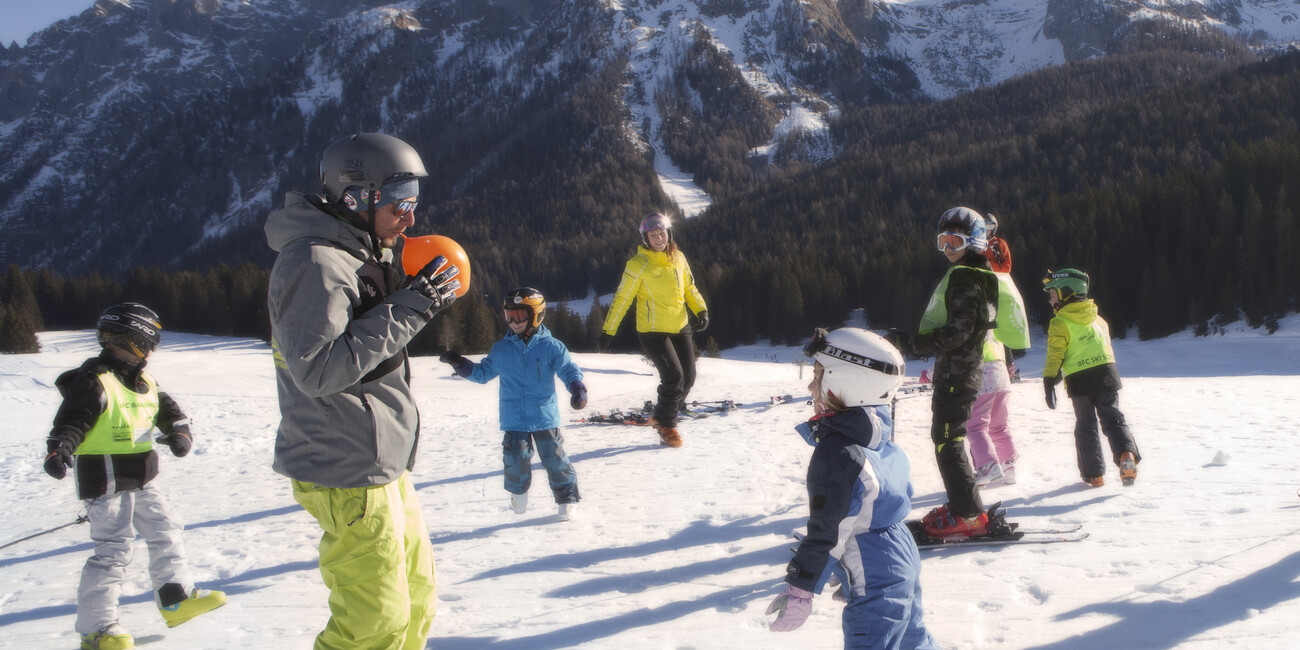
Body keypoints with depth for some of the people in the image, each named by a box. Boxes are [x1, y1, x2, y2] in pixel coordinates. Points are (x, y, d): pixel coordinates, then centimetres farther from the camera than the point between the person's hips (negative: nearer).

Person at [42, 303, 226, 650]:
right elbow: (71, 420, -21)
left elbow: (166, 409, 17)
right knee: (113, 550, -10)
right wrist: (58, 450, -37)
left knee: (164, 533, 15)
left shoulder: (145, 382, 12)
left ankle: (176, 598, 29)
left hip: (142, 479, 9)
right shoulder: (94, 382, -15)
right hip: (106, 481, -9)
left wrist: (178, 431, -3)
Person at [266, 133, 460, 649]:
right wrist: (409, 309, -23)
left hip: (383, 464, 10)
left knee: (416, 599, 18)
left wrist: (419, 299, 6)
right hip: (349, 474, -10)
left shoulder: (362, 256, 15)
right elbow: (318, 368, -26)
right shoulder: (314, 263, -17)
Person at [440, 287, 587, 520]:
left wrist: (578, 389, -21)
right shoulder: (501, 349, 6)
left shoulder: (551, 347, -4)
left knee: (555, 458, 0)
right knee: (515, 459, -1)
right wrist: (459, 363, 4)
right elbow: (482, 373, 16)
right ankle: (518, 492, 28)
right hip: (514, 420, 2)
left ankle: (567, 498, 18)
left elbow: (570, 371, -3)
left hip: (545, 417, -2)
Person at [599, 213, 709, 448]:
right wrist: (608, 331, -10)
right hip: (653, 331, -6)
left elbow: (690, 288, 16)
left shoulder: (678, 258, 5)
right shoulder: (638, 265, -10)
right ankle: (666, 425, 5)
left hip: (681, 328, 6)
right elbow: (622, 298, -8)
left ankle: (662, 416, 26)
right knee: (674, 376, -16)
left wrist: (701, 311, 0)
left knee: (688, 378, 3)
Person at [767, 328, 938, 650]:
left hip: (876, 586, -10)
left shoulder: (837, 454, -24)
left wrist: (799, 589, -16)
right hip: (902, 560, 10)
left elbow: (827, 532, -23)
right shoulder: (880, 439, 5)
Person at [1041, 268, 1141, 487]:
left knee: (1086, 427, 7)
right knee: (1113, 419, 5)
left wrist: (1049, 383, -8)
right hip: (1106, 375, 4)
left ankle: (1094, 474, 11)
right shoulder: (1098, 318, 14)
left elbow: (1055, 355, -10)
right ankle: (1127, 454, -21)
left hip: (1079, 382, -4)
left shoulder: (1059, 323, -5)